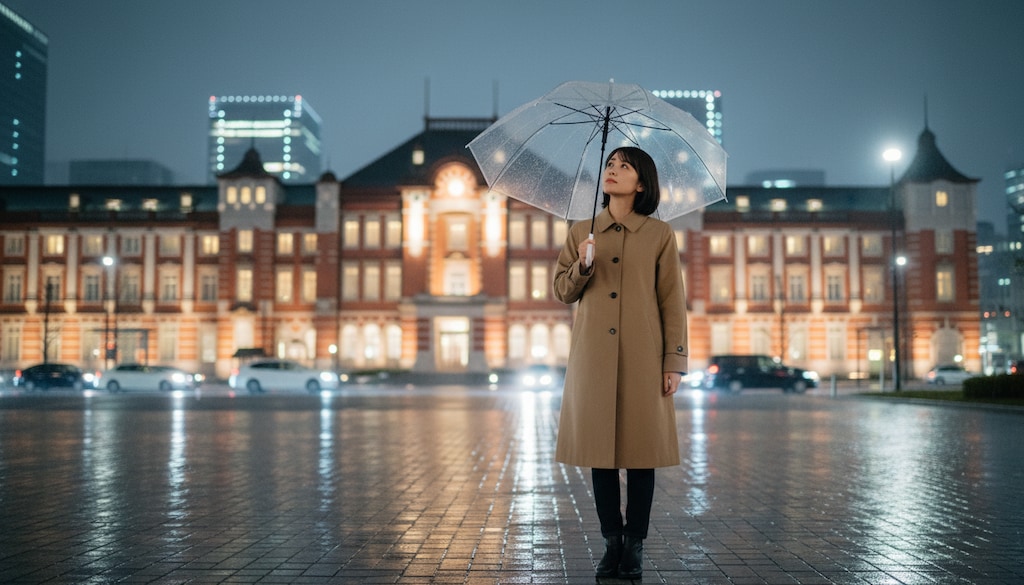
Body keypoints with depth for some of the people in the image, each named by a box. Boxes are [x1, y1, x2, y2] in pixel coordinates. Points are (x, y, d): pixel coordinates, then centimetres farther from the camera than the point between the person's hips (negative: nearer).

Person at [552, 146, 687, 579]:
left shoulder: (660, 235, 3)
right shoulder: (581, 233, 10)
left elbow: (673, 302, 2)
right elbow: (562, 291, 11)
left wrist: (675, 361, -4)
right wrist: (582, 266, -10)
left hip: (642, 359, -2)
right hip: (593, 359, 2)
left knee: (641, 451, 1)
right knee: (600, 451, 4)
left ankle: (635, 547, 13)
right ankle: (611, 544, 17)